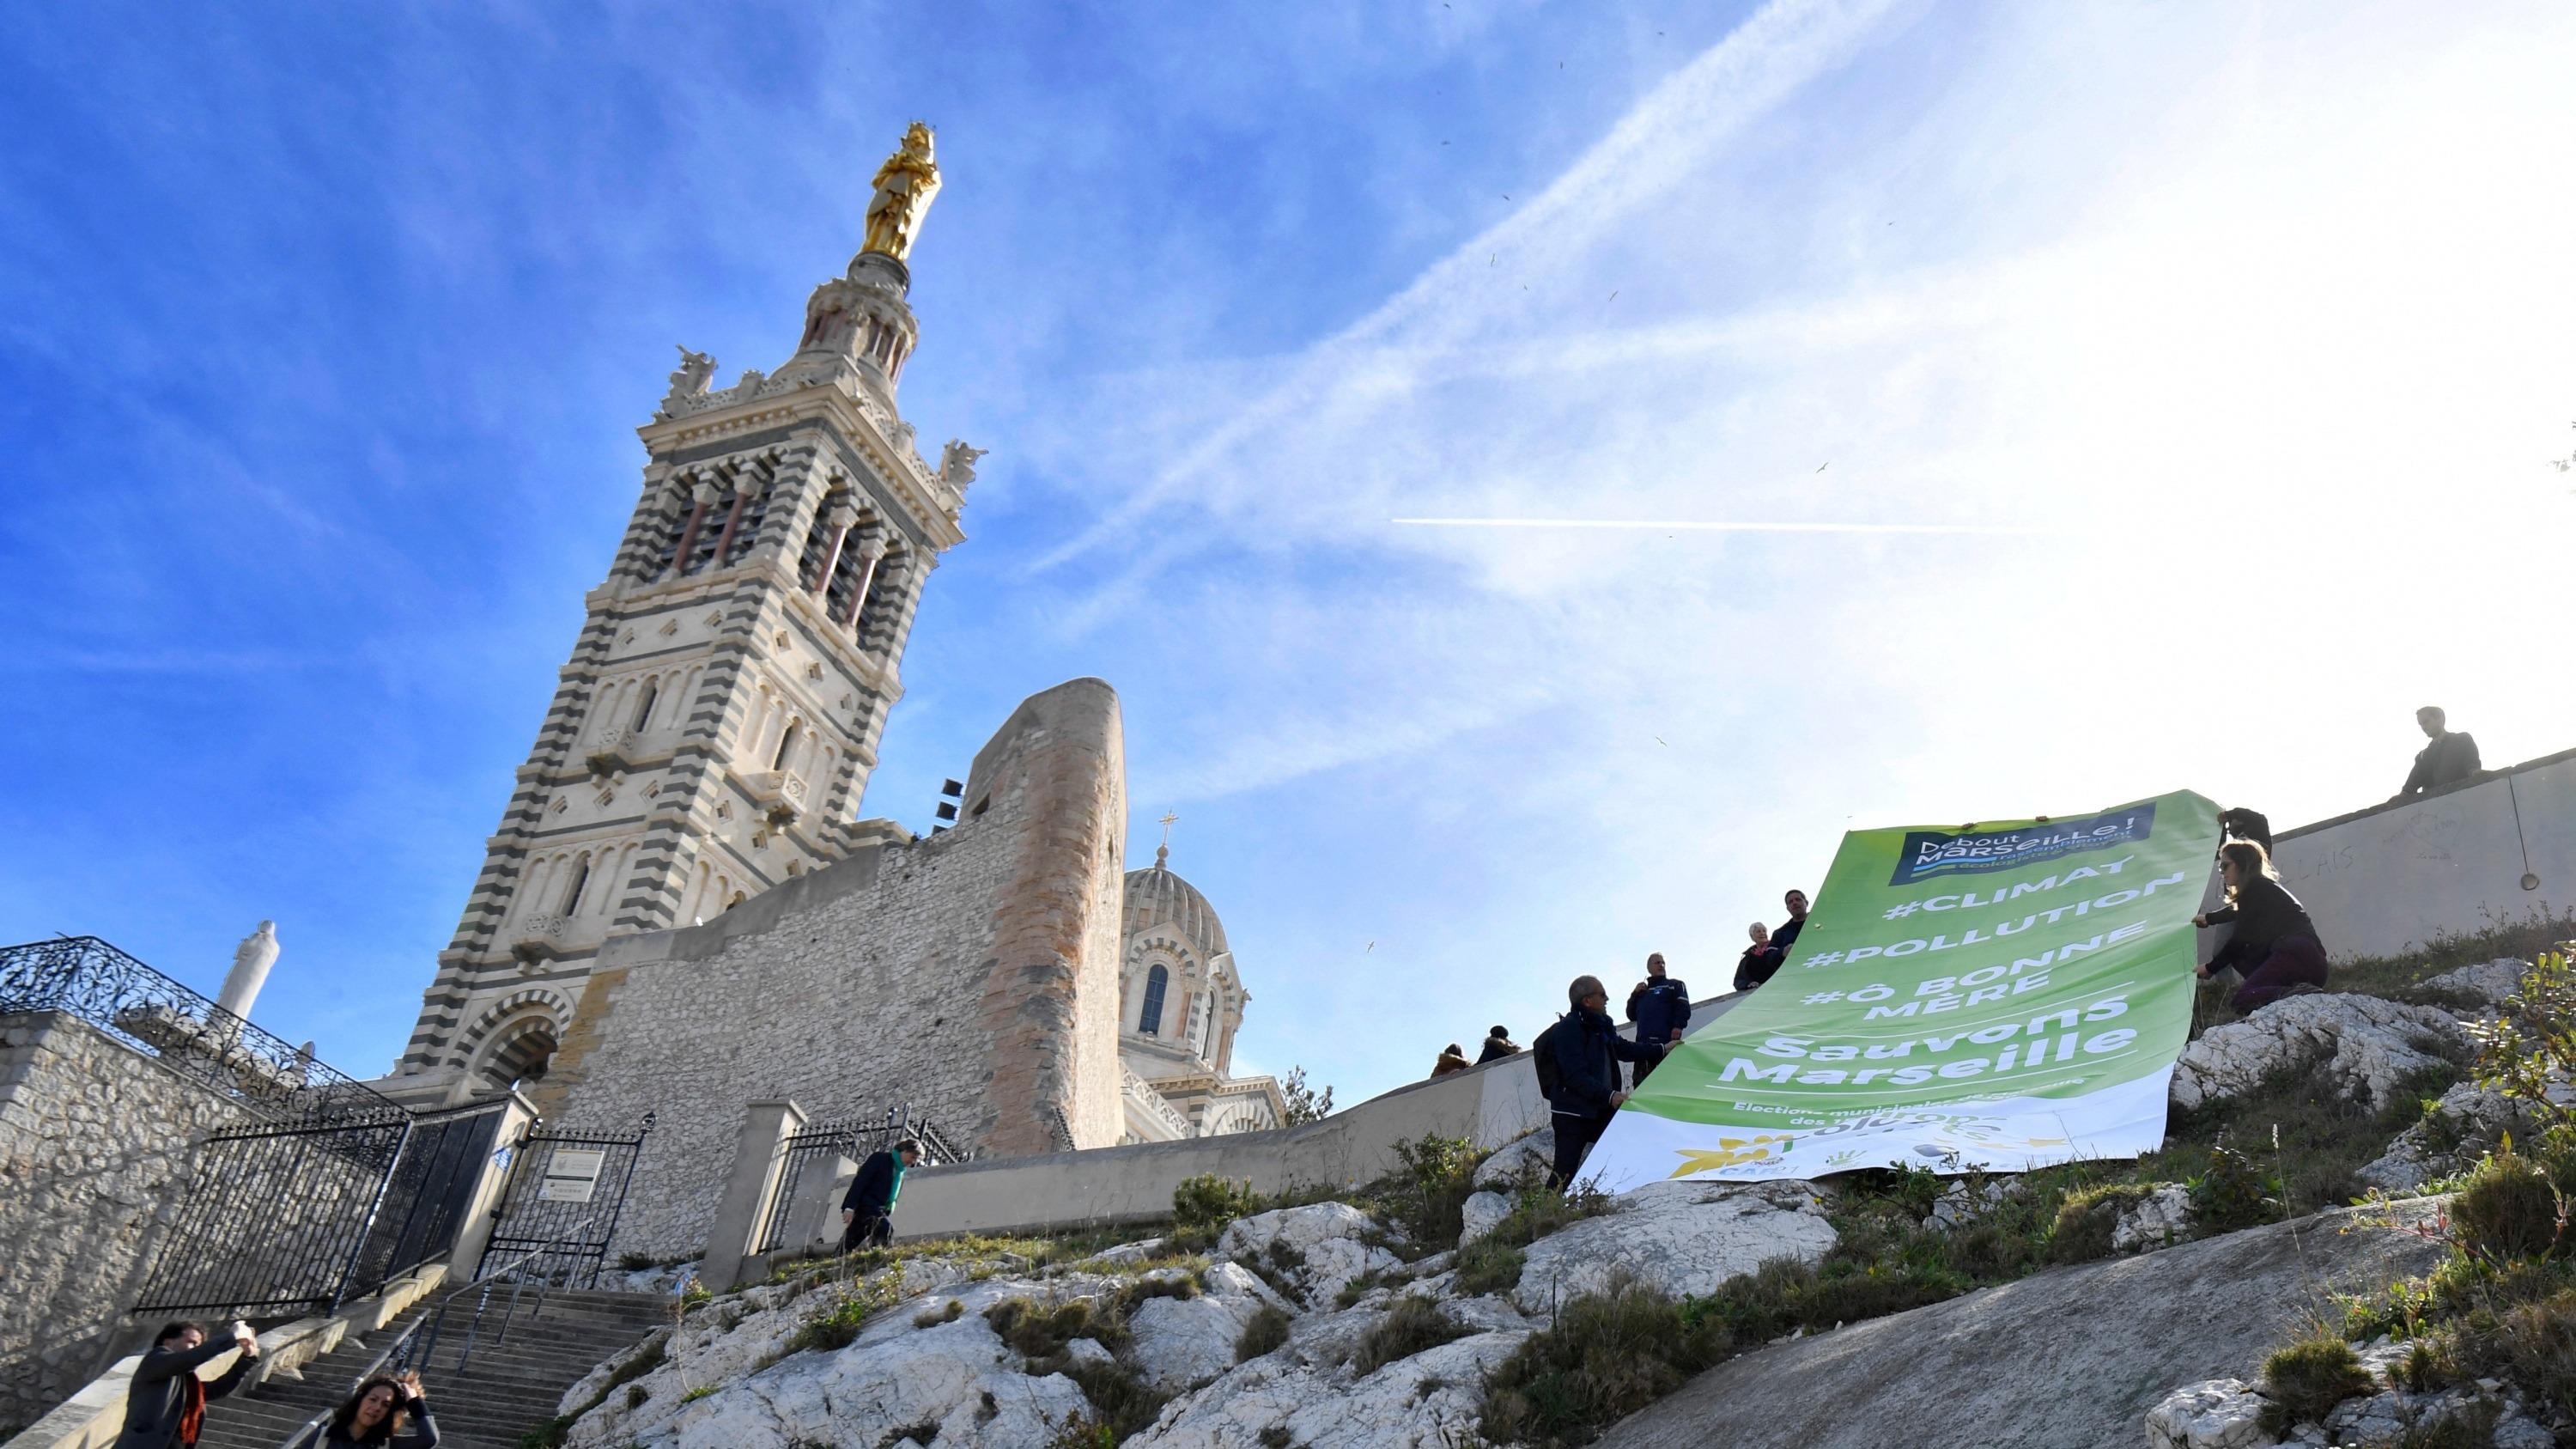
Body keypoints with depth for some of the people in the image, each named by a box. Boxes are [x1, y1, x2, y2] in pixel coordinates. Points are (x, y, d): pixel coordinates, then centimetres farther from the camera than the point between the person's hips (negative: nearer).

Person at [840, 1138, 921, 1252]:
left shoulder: (900, 1173, 21)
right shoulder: (880, 1158, -2)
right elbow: (860, 1181, -11)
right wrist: (850, 1207, -19)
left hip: (879, 1212, 8)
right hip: (865, 1207, -8)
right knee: (886, 1228, -29)